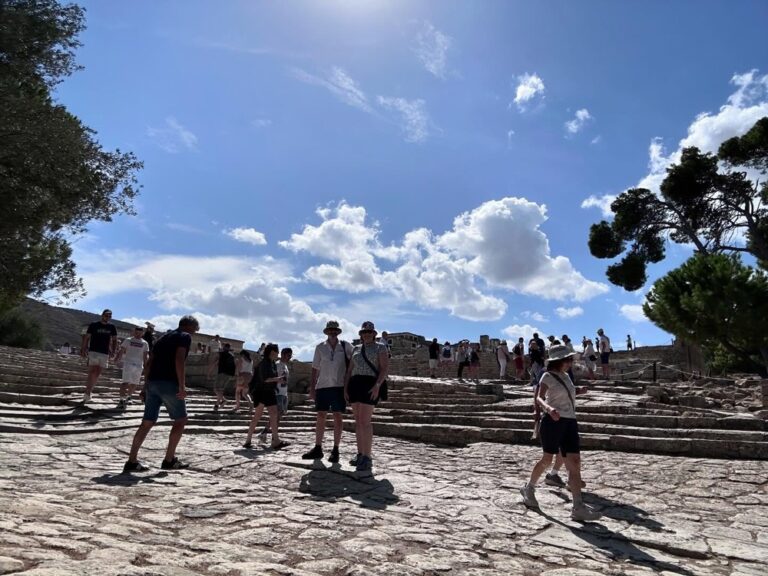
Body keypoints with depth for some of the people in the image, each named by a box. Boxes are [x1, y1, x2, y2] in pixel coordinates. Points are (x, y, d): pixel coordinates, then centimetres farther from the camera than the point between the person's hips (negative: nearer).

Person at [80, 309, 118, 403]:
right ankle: (87, 394, -11)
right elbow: (86, 337, 3)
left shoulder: (112, 327, 8)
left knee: (98, 374, 6)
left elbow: (114, 340, 13)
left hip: (105, 353, 4)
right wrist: (83, 349, -6)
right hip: (93, 352, -3)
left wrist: (113, 351, 2)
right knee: (92, 372, -13)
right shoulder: (94, 325, 0)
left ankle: (88, 391, 19)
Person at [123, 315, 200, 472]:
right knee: (180, 420, 6)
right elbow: (179, 360, -16)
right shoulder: (185, 336, 0)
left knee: (147, 422, 10)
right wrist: (182, 386, -18)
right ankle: (169, 460, 8)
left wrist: (147, 384, 23)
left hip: (153, 382, 7)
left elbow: (149, 363, 20)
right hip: (169, 383, -7)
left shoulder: (163, 337, 24)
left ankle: (132, 461, 9)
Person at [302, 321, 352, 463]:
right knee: (320, 416, 4)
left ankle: (335, 450, 8)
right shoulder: (320, 347, 8)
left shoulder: (346, 347, 4)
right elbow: (315, 369, 9)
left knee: (338, 417, 1)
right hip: (322, 386, 2)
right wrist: (312, 388, 5)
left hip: (339, 386, -2)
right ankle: (317, 449, 12)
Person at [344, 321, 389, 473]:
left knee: (365, 421, -13)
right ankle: (360, 454, 13)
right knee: (358, 420, 6)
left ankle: (368, 458, -9)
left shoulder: (380, 347, 1)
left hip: (370, 385, -6)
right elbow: (349, 370, 17)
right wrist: (345, 387, 6)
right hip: (355, 384, 6)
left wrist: (377, 385, -21)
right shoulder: (356, 349, 18)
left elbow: (385, 368, -9)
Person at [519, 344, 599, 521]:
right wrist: (549, 408, -38)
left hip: (570, 422, 7)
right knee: (547, 459, 2)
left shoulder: (566, 376, 14)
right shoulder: (548, 376, -7)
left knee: (574, 462, -2)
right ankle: (529, 489, 25)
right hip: (553, 421, -7)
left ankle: (578, 508, -1)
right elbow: (539, 398, -18)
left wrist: (578, 391, 17)